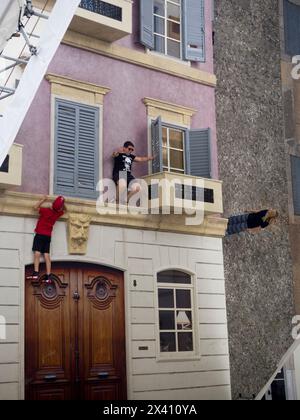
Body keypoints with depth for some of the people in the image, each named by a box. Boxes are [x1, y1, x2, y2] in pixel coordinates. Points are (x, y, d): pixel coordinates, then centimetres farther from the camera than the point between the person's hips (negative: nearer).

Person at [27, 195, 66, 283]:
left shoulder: (46, 210, -12)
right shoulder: (58, 213, 2)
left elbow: (36, 207, -3)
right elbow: (64, 210, 22)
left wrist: (43, 200, 2)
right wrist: (62, 203, 9)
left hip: (40, 234, -4)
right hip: (48, 236, 4)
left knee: (37, 253, -11)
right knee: (47, 255, 2)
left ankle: (36, 273, -21)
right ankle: (48, 276, -3)